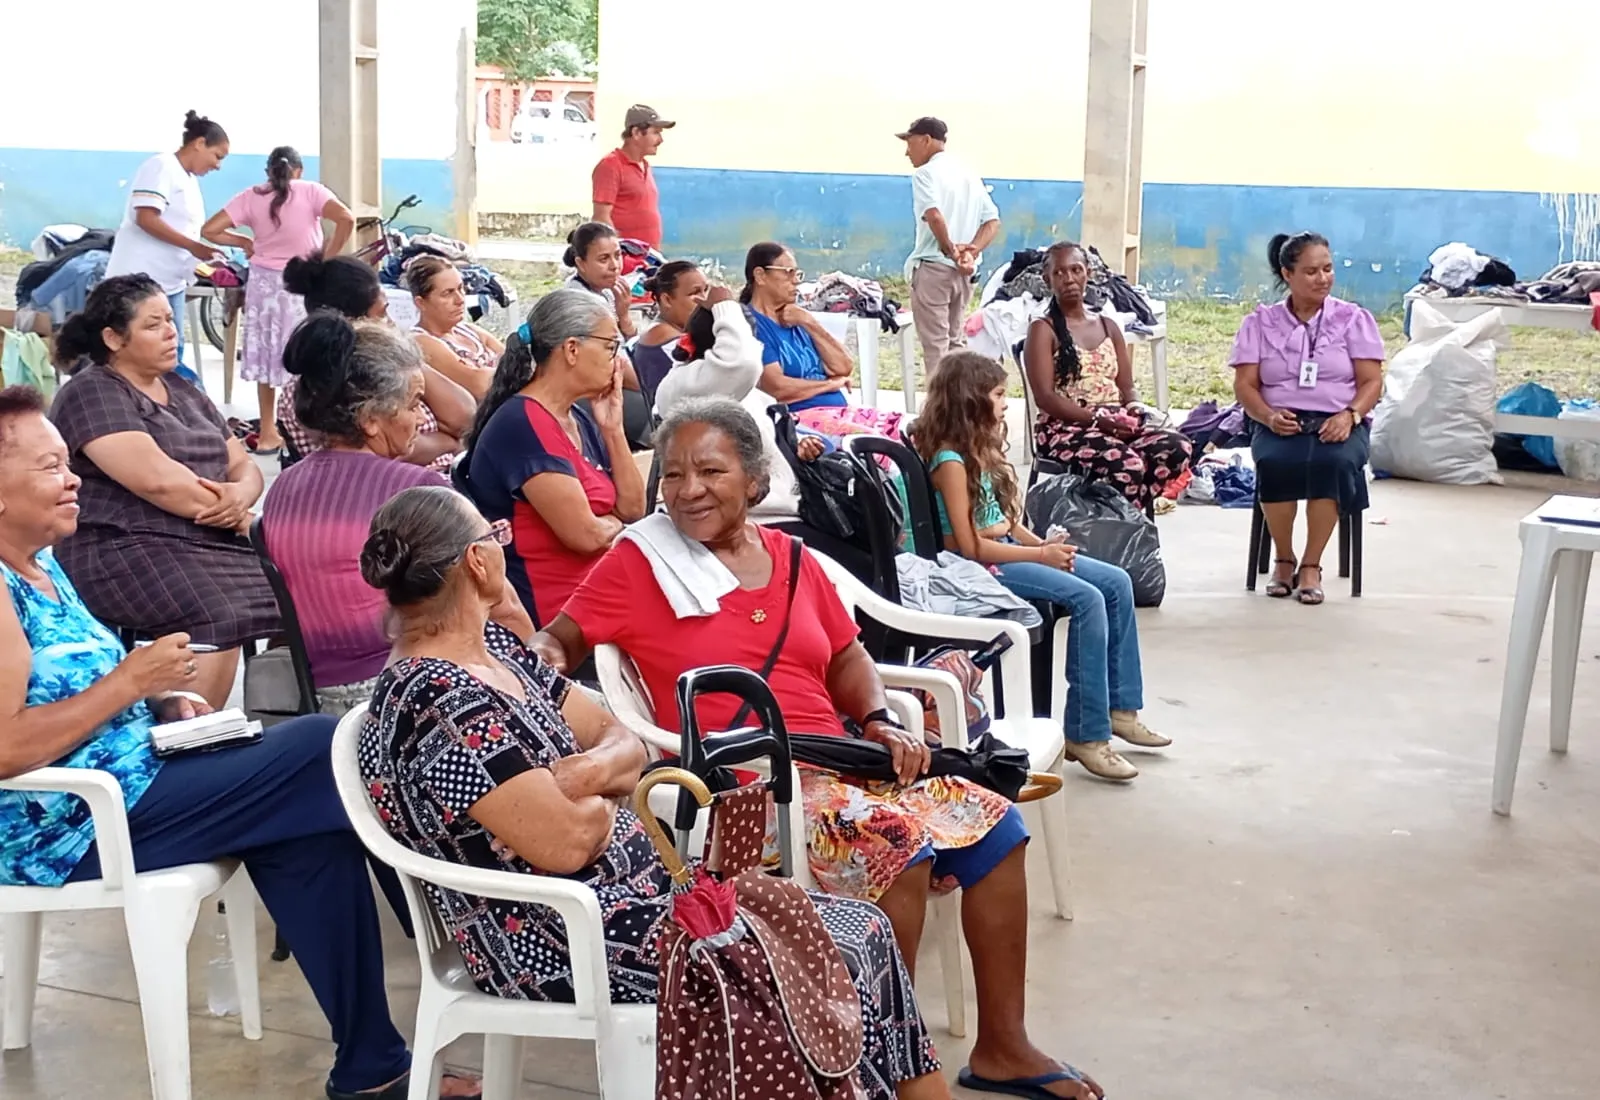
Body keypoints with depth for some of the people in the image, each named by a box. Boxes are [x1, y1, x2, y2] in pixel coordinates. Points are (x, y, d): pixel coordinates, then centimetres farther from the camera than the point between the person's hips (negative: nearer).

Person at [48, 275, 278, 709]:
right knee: (218, 619, -34)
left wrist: (241, 495, -6)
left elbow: (244, 465, 18)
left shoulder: (183, 391, 22)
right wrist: (227, 510, -5)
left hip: (215, 542, 8)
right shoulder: (92, 395, -4)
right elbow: (157, 479, -17)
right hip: (127, 549, -7)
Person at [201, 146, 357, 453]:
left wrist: (244, 242, 11)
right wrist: (327, 259, -8)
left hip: (264, 281, 2)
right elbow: (347, 219, -17)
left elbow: (209, 230, -3)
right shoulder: (310, 191, -3)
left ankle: (268, 433, 17)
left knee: (266, 356, 12)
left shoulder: (250, 197, 3)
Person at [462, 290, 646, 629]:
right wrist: (616, 521, 0)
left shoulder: (580, 420, 11)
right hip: (554, 618, -8)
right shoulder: (522, 424, -17)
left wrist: (613, 428, 0)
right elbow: (584, 534, -22)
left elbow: (633, 508, 10)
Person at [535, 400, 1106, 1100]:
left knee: (994, 821, -2)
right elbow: (557, 639, -1)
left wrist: (880, 724, 1)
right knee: (899, 846, -27)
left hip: (838, 761, 7)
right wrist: (544, 657, -24)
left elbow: (846, 657, 18)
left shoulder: (791, 557, 13)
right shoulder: (639, 563, -2)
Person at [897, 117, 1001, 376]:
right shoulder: (970, 174, 16)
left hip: (933, 267, -7)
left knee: (935, 344, -4)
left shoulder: (925, 173, -6)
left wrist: (951, 252, -15)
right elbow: (993, 221, 7)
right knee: (955, 341, 16)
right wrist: (973, 251, -6)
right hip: (964, 272, 7)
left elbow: (934, 215, -25)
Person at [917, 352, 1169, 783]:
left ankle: (1120, 708, 5)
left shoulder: (979, 449, 13)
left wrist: (1042, 542, -2)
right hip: (982, 567, -10)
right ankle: (1086, 734, -21)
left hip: (1009, 550, 10)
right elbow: (969, 545, -20)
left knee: (1117, 583, 1)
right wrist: (1039, 555, -15)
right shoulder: (950, 461, -16)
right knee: (1088, 599, -25)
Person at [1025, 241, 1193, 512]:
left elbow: (1127, 388, 16)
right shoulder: (1043, 330, 3)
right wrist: (1096, 419, -21)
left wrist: (1136, 411, -8)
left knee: (1179, 447, -24)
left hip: (1117, 426, 6)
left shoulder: (1109, 326, 21)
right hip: (1065, 429, -6)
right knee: (1127, 464, -36)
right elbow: (1045, 397, -8)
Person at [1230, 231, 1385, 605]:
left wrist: (1349, 415, -18)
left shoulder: (1354, 319, 9)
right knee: (1274, 462, -35)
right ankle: (1284, 559, -13)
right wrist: (1268, 415, -17)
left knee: (1332, 462, -36)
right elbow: (1245, 385, 4)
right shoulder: (1260, 322, 10)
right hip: (1281, 423, 0)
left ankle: (1311, 565, -21)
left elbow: (1372, 382, 3)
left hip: (1339, 423, 0)